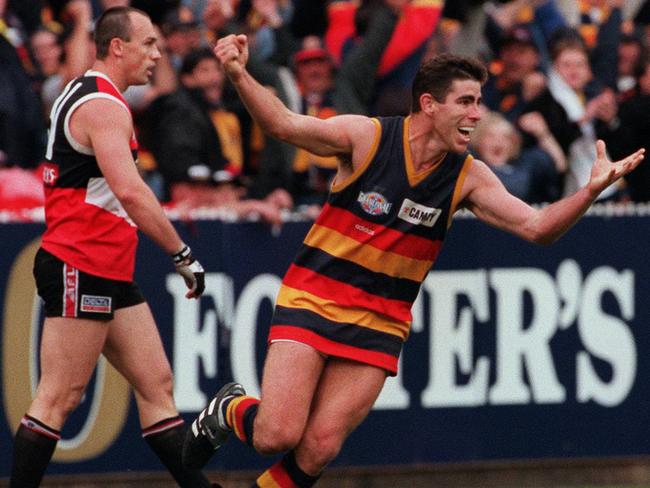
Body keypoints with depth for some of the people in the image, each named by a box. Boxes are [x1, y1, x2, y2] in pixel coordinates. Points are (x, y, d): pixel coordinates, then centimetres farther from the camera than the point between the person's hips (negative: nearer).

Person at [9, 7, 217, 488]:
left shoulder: (82, 96, 20)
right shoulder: (104, 105, -13)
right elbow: (129, 191, -25)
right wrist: (183, 254, -22)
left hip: (109, 273, 10)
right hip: (81, 269, -10)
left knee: (156, 383, 7)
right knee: (59, 399, -8)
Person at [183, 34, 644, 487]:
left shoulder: (469, 177, -2)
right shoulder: (366, 136, -10)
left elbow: (536, 227, -5)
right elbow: (283, 124, -10)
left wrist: (592, 190, -22)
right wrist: (240, 76, -28)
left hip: (380, 323, 3)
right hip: (312, 300, -3)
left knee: (318, 449, -8)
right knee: (277, 437, -13)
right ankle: (229, 411, 22)